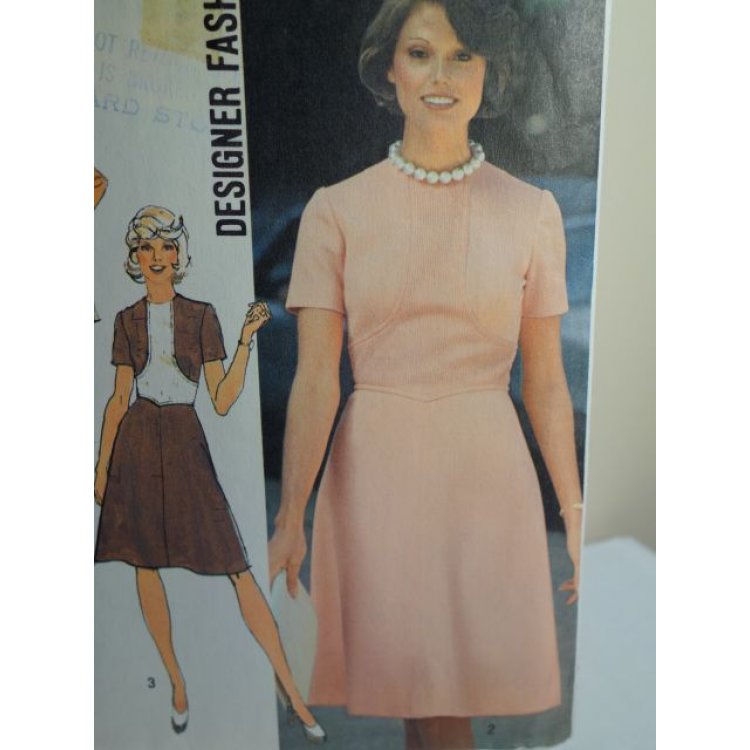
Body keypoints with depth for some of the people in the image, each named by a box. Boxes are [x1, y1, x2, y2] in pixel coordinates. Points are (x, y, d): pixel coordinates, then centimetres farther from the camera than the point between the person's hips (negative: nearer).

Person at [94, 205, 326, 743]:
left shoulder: (202, 315, 1)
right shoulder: (128, 320, 8)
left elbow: (222, 401, -4)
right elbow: (119, 398, 10)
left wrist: (247, 339, -13)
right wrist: (102, 466, 8)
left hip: (186, 445, -3)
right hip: (137, 445, 3)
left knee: (237, 567, -7)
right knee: (145, 565, 6)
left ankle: (292, 691, 0)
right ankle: (177, 682, 25)